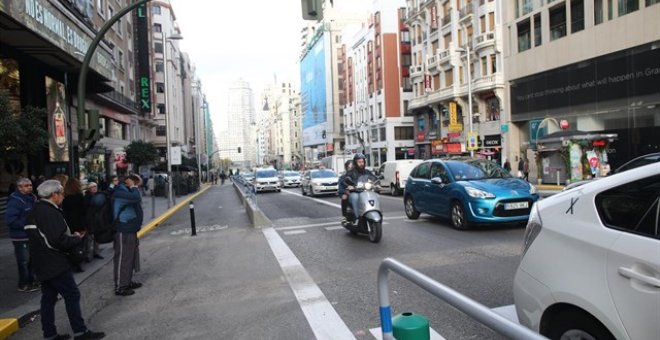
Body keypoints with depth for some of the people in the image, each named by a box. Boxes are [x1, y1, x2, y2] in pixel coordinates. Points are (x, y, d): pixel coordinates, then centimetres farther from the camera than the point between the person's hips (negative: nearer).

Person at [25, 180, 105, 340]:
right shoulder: (49, 213, -20)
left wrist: (71, 236, 7)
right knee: (72, 295, -3)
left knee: (48, 297, 15)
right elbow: (59, 241, -26)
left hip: (43, 265, 10)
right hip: (55, 265, -10)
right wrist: (77, 238, -8)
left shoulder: (36, 211, 12)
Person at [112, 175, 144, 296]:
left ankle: (128, 282, 30)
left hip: (130, 230, 10)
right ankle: (119, 287, 7)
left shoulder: (127, 191, 14)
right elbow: (136, 198, -29)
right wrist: (133, 187, -18)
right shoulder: (119, 192, -17)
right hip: (123, 232, -10)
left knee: (131, 257, 18)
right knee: (122, 259, -2)